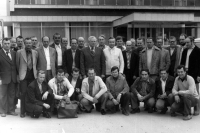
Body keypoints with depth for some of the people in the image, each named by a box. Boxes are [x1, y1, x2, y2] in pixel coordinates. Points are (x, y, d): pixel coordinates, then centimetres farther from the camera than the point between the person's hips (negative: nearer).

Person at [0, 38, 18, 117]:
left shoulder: (14, 53, 9)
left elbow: (16, 65, 11)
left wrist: (17, 75, 5)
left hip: (13, 78, 4)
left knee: (12, 95, 10)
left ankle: (11, 110, 20)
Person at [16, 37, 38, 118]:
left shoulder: (35, 52, 11)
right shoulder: (19, 52, 3)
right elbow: (17, 64, 8)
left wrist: (35, 71, 9)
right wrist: (20, 73, 10)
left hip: (33, 75, 2)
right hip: (23, 75, -2)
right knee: (23, 93, -4)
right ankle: (22, 111, 4)